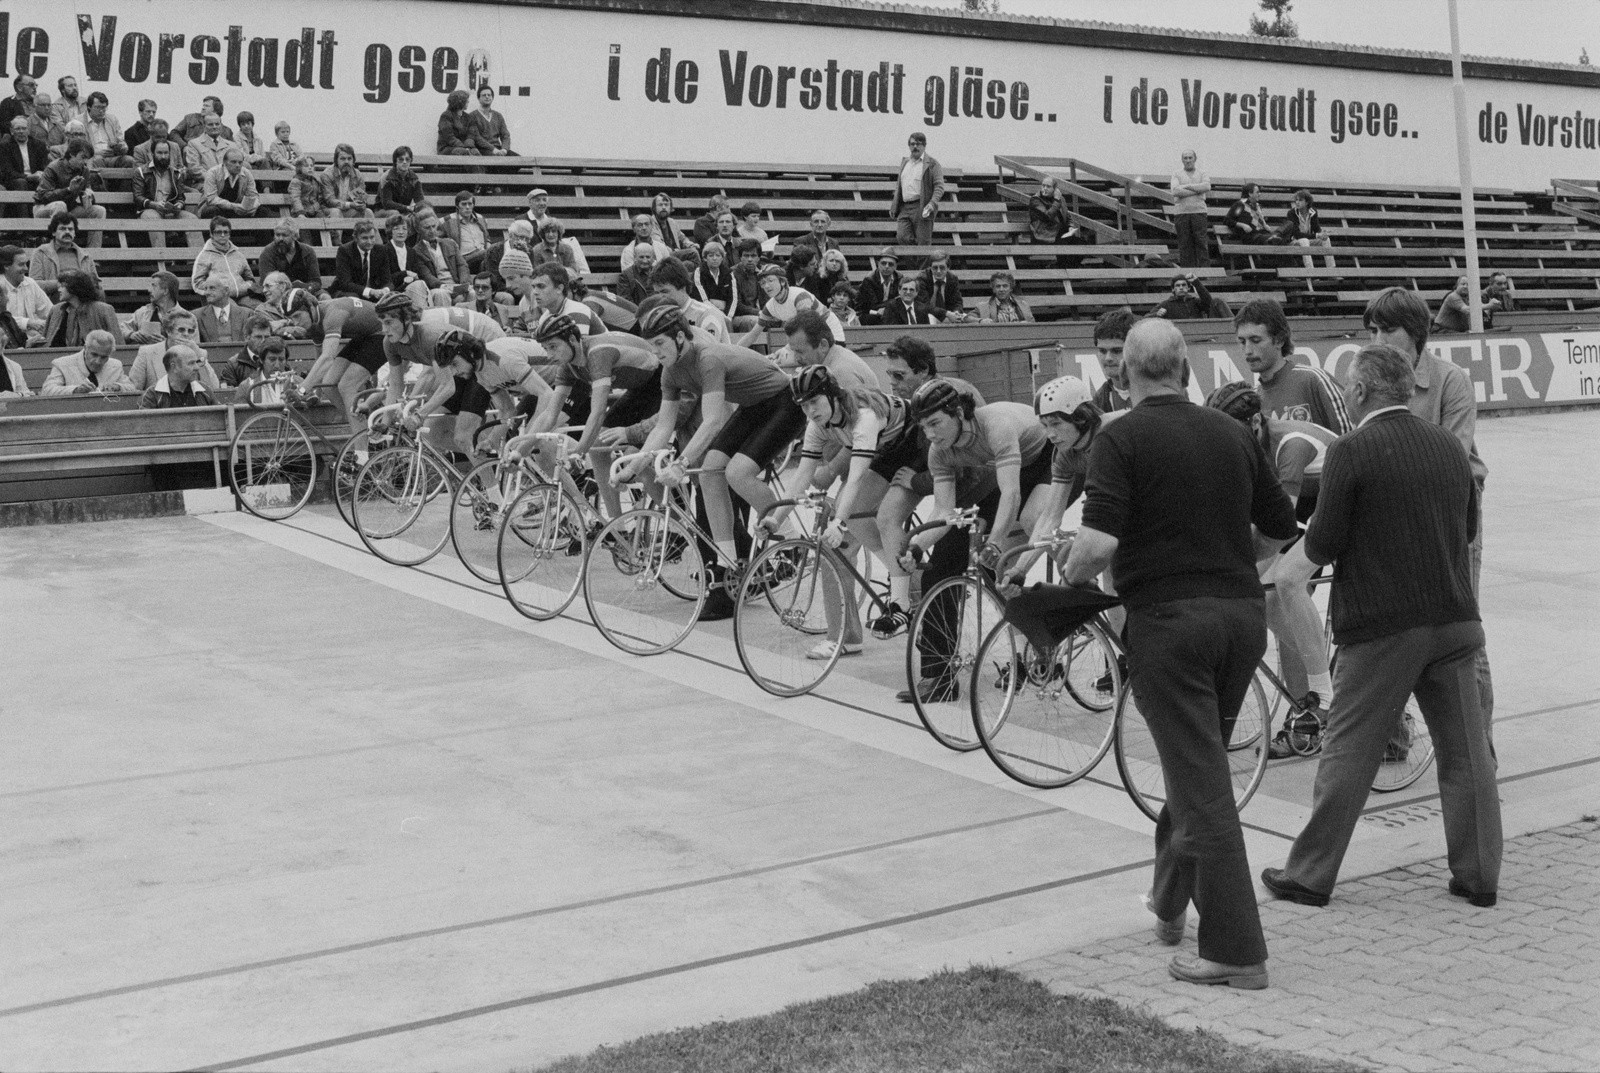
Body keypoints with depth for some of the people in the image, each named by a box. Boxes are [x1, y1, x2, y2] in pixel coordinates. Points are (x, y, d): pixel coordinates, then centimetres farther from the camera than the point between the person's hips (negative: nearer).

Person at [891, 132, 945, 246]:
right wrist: (893, 206, 17)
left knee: (923, 243, -7)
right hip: (904, 209, 5)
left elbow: (939, 186, -6)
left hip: (922, 208, -5)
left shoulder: (932, 164, 1)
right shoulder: (904, 162, 20)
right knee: (902, 237, -12)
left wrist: (932, 203, -22)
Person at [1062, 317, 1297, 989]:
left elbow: (1099, 542, -20)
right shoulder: (1232, 434, 9)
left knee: (1202, 783, -4)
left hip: (1168, 618, -6)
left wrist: (1073, 580, 0)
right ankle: (1170, 902, 37)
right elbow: (1284, 526, 16)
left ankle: (1235, 950, -4)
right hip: (1243, 612, 6)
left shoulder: (1123, 438, -8)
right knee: (1201, 765, 21)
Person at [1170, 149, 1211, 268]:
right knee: (1184, 243, -1)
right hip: (1181, 212, 0)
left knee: (1201, 242, -5)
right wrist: (1197, 190, -6)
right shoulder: (1176, 175, 10)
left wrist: (1187, 186, -7)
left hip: (1199, 211, 0)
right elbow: (1176, 192, -7)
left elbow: (1207, 187, -8)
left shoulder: (1202, 174, 13)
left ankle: (1204, 267, -4)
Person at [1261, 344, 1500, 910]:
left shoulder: (1351, 452, -12)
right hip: (1456, 622, 5)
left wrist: (1284, 571, 8)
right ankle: (1478, 875, 17)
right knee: (1466, 752, 11)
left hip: (1381, 627, -5)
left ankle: (1309, 874, 11)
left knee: (1347, 754, 3)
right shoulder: (1448, 445, 7)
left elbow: (1321, 546, -12)